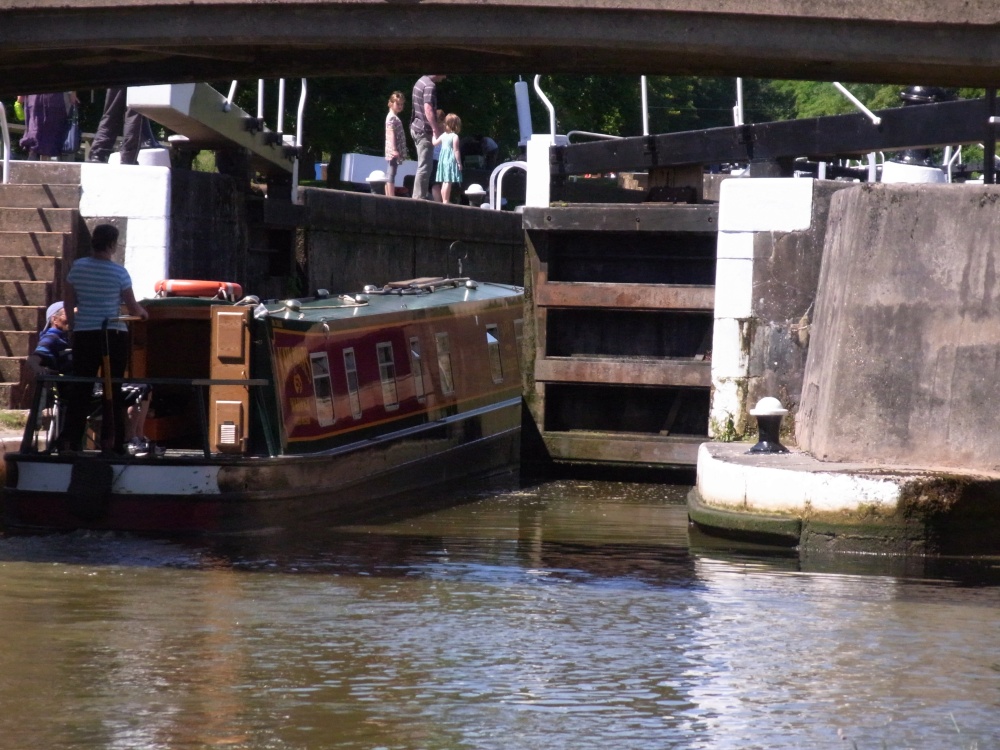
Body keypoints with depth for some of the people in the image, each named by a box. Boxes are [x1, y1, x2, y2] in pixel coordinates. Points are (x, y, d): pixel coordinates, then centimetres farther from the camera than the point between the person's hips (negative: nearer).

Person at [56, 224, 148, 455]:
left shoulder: (77, 267, 1)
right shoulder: (119, 272, -8)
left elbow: (69, 304, 8)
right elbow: (133, 308, -3)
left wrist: (72, 328, 21)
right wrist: (143, 312, 20)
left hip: (84, 335, 3)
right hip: (114, 335, -3)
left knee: (80, 388, 6)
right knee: (113, 389, 6)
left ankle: (69, 440, 0)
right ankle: (112, 441, 5)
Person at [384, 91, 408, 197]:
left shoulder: (395, 117, 20)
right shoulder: (392, 118, -10)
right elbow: (391, 133, -18)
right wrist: (394, 149, -25)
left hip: (391, 153, 10)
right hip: (393, 152, -10)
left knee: (389, 176, 9)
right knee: (391, 175, -11)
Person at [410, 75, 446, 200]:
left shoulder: (421, 81, 14)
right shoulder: (430, 86, -16)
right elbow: (428, 110, -26)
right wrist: (436, 130, -26)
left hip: (416, 127, 10)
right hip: (425, 130, -10)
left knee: (424, 165, 16)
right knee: (424, 167, -7)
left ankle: (423, 195, 20)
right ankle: (419, 197, -7)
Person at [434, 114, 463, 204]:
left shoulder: (443, 135, 6)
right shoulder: (455, 136, -11)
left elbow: (435, 142, 19)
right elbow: (456, 150, -13)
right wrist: (459, 163, -8)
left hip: (443, 159, 7)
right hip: (451, 160, -7)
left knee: (444, 182, 11)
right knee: (448, 182, -9)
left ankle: (444, 201, 15)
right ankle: (446, 201, -12)